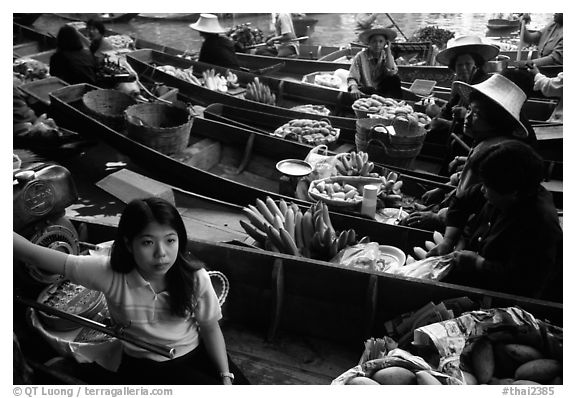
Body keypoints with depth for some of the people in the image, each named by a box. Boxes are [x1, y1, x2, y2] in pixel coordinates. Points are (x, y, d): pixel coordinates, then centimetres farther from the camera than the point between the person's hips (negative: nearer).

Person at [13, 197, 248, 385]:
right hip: (145, 366, -2)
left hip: (196, 353, 3)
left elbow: (211, 328, -5)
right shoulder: (109, 274, -22)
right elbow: (34, 255, -26)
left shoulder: (195, 277, -17)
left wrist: (226, 376, -10)